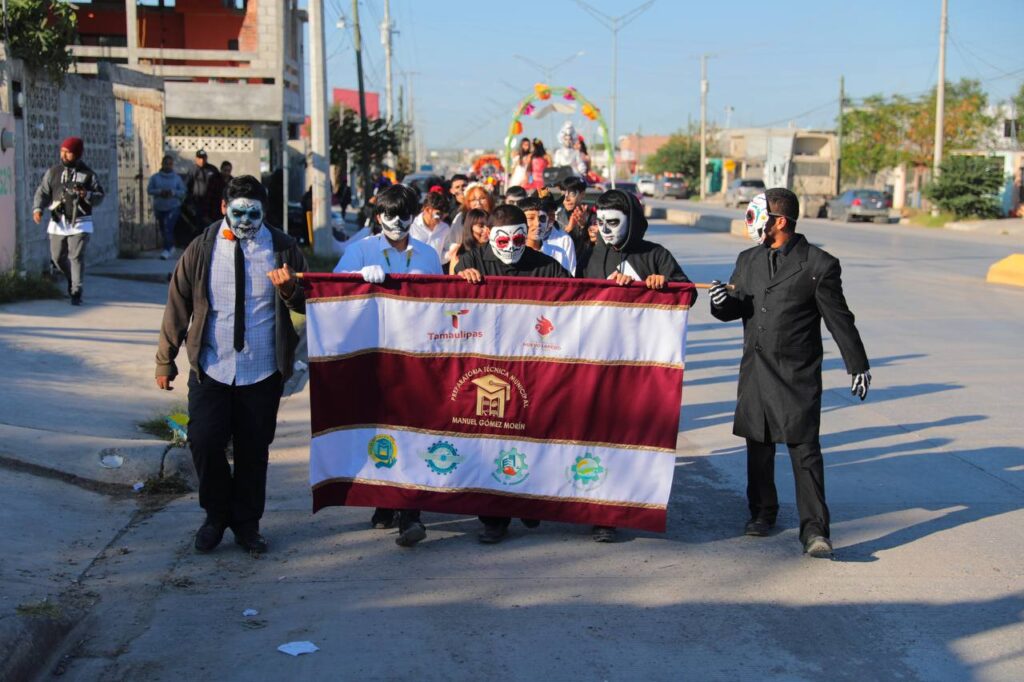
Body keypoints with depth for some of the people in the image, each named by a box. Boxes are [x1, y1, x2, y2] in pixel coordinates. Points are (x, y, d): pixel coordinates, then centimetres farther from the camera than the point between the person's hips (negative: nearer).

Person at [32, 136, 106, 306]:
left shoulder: (88, 174, 1)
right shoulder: (53, 172, 6)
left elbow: (100, 196, 2)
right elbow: (42, 192, 5)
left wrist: (87, 195, -19)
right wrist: (37, 208, -11)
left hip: (80, 223, -3)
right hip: (58, 222, 3)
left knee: (76, 257, -10)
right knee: (57, 257, 7)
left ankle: (76, 292, -5)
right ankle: (71, 279, 35)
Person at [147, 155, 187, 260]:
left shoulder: (177, 178, 3)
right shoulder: (155, 177, 3)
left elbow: (183, 192, 1)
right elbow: (149, 190, -1)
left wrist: (173, 192, -16)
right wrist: (160, 192, -17)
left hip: (173, 208, -3)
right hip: (159, 208, 3)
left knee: (168, 227, -19)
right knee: (163, 229, 11)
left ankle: (167, 250, -20)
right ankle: (171, 246, 33)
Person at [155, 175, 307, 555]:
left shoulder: (283, 248, 1)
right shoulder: (202, 249, 1)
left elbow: (306, 304, 6)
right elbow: (178, 305, 4)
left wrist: (289, 289, -18)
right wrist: (165, 361, 4)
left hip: (263, 371, 0)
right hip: (210, 368, 0)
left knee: (254, 449, 7)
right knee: (204, 441, -7)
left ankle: (246, 524, 23)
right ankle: (216, 515, 17)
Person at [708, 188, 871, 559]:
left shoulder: (819, 265, -6)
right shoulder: (748, 260, 10)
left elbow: (839, 319, -1)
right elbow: (734, 308, 16)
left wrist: (858, 366, 3)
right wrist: (722, 302, -9)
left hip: (798, 374, -5)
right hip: (755, 371, 5)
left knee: (805, 450, -8)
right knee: (758, 445, 13)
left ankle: (814, 530, -7)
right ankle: (762, 512, 30)